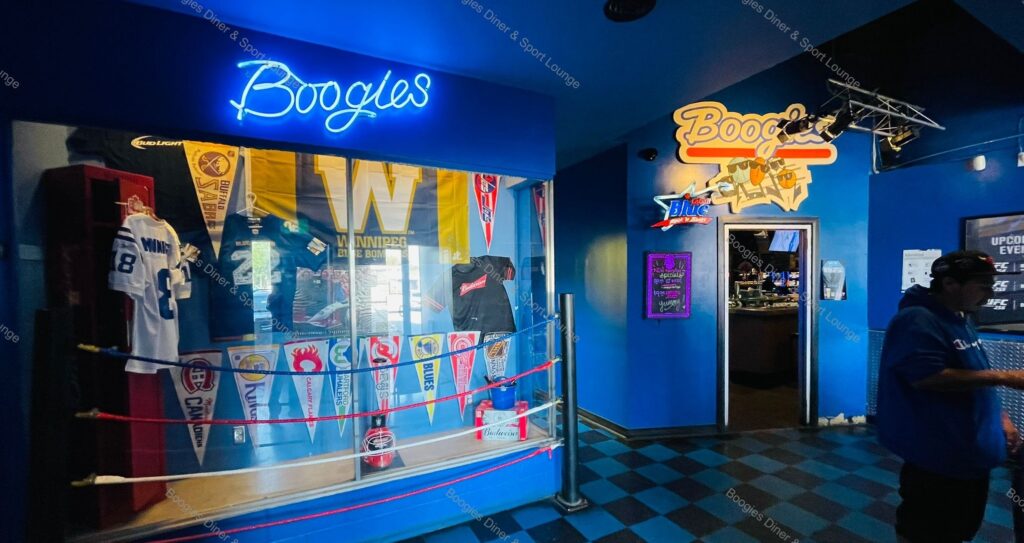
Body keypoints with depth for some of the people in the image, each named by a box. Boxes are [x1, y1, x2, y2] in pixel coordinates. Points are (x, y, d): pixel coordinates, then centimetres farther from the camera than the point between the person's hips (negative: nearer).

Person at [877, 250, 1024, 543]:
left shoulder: (960, 319, 10)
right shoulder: (917, 320, -22)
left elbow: (974, 379, 20)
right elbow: (928, 377, -30)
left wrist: (1000, 417, 12)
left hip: (973, 450, 10)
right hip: (937, 455, -10)